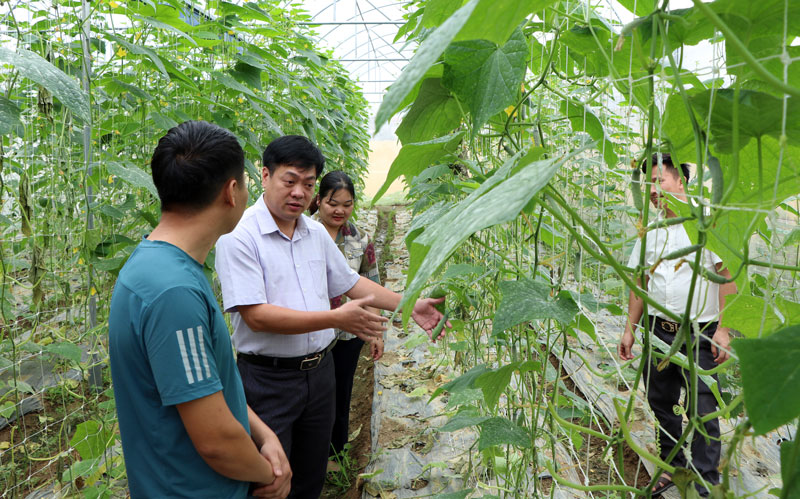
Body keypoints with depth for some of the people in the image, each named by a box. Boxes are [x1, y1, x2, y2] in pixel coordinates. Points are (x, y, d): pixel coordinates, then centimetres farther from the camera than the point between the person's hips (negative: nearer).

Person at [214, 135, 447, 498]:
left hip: (319, 370, 7)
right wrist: (336, 318, -26)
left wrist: (409, 305, 8)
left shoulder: (317, 233, 6)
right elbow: (257, 316, -24)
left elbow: (350, 282, 16)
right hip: (268, 379, -6)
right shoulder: (239, 237, -17)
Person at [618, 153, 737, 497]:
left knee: (702, 411, 0)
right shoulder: (650, 231, 10)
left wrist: (723, 328, -16)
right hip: (659, 331, 6)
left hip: (699, 334, -5)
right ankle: (673, 466, 33)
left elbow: (728, 276, -10)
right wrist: (629, 329, 12)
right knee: (661, 403, 15)